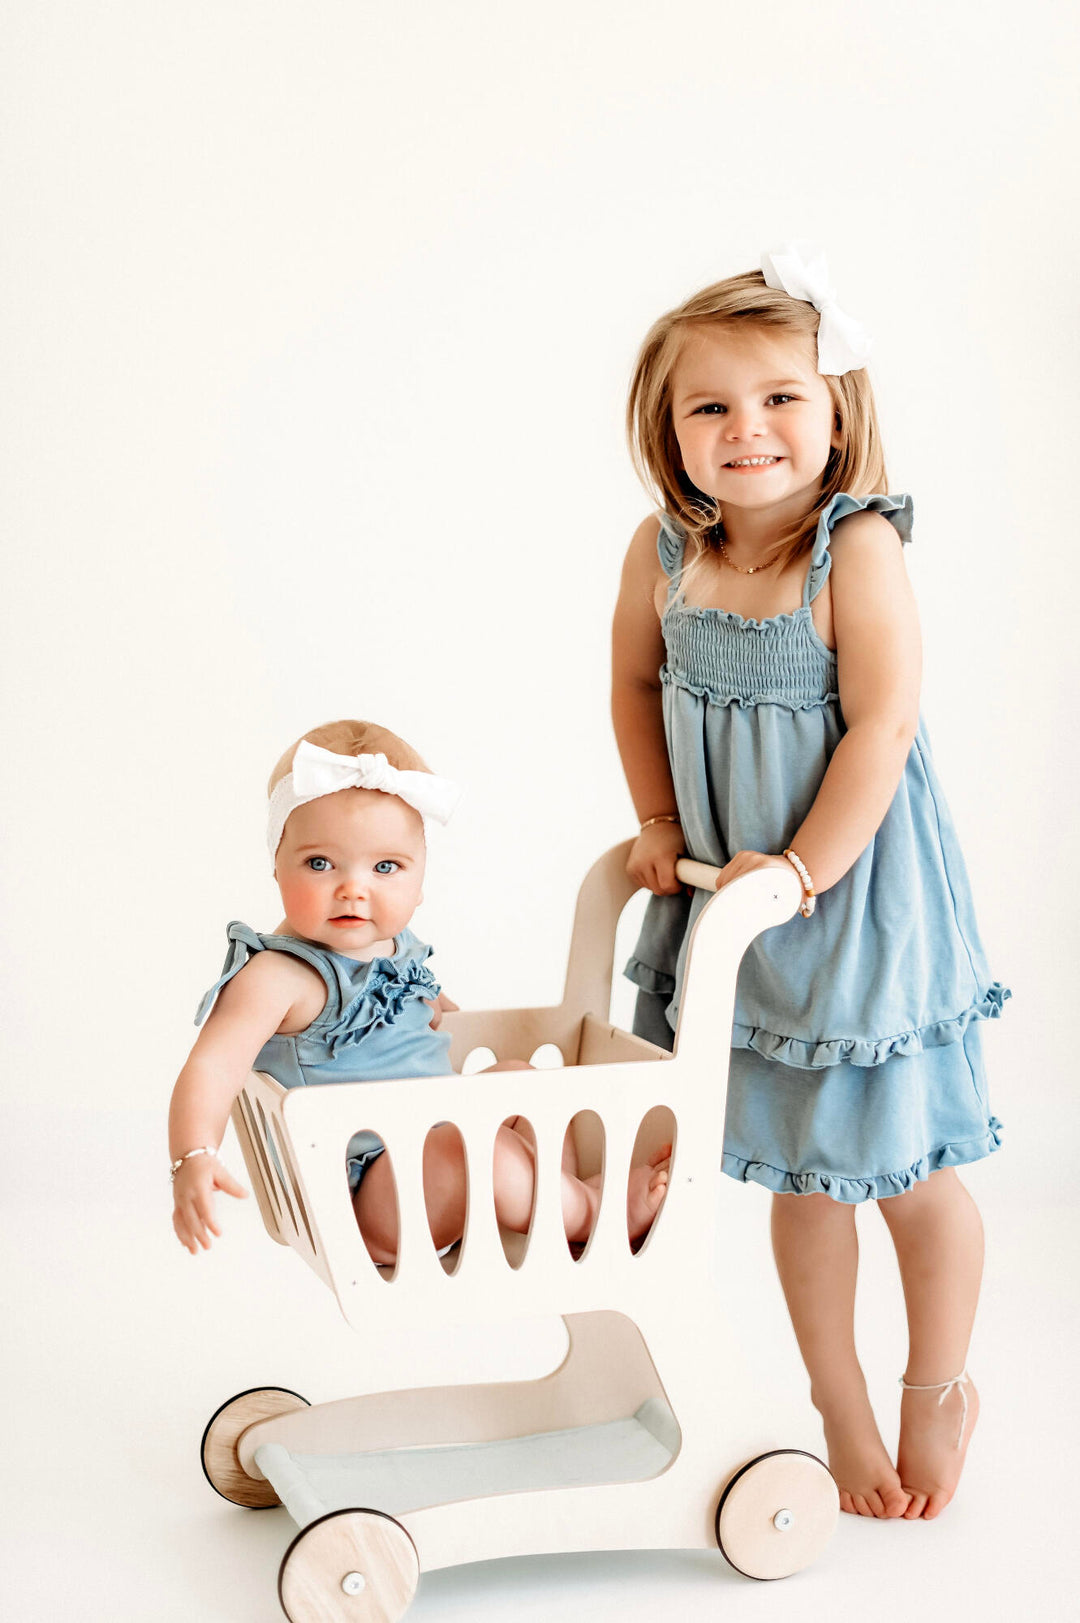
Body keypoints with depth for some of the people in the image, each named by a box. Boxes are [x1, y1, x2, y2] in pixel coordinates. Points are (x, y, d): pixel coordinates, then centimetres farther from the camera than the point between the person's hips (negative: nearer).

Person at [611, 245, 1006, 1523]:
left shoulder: (858, 549, -18)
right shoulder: (664, 552, -3)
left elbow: (882, 724, -21)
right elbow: (635, 682, 13)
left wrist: (802, 869, -22)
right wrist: (658, 823, 8)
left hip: (858, 893, -5)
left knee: (903, 1166, 9)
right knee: (795, 1169, 15)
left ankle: (937, 1393, 33)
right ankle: (839, 1409, 33)